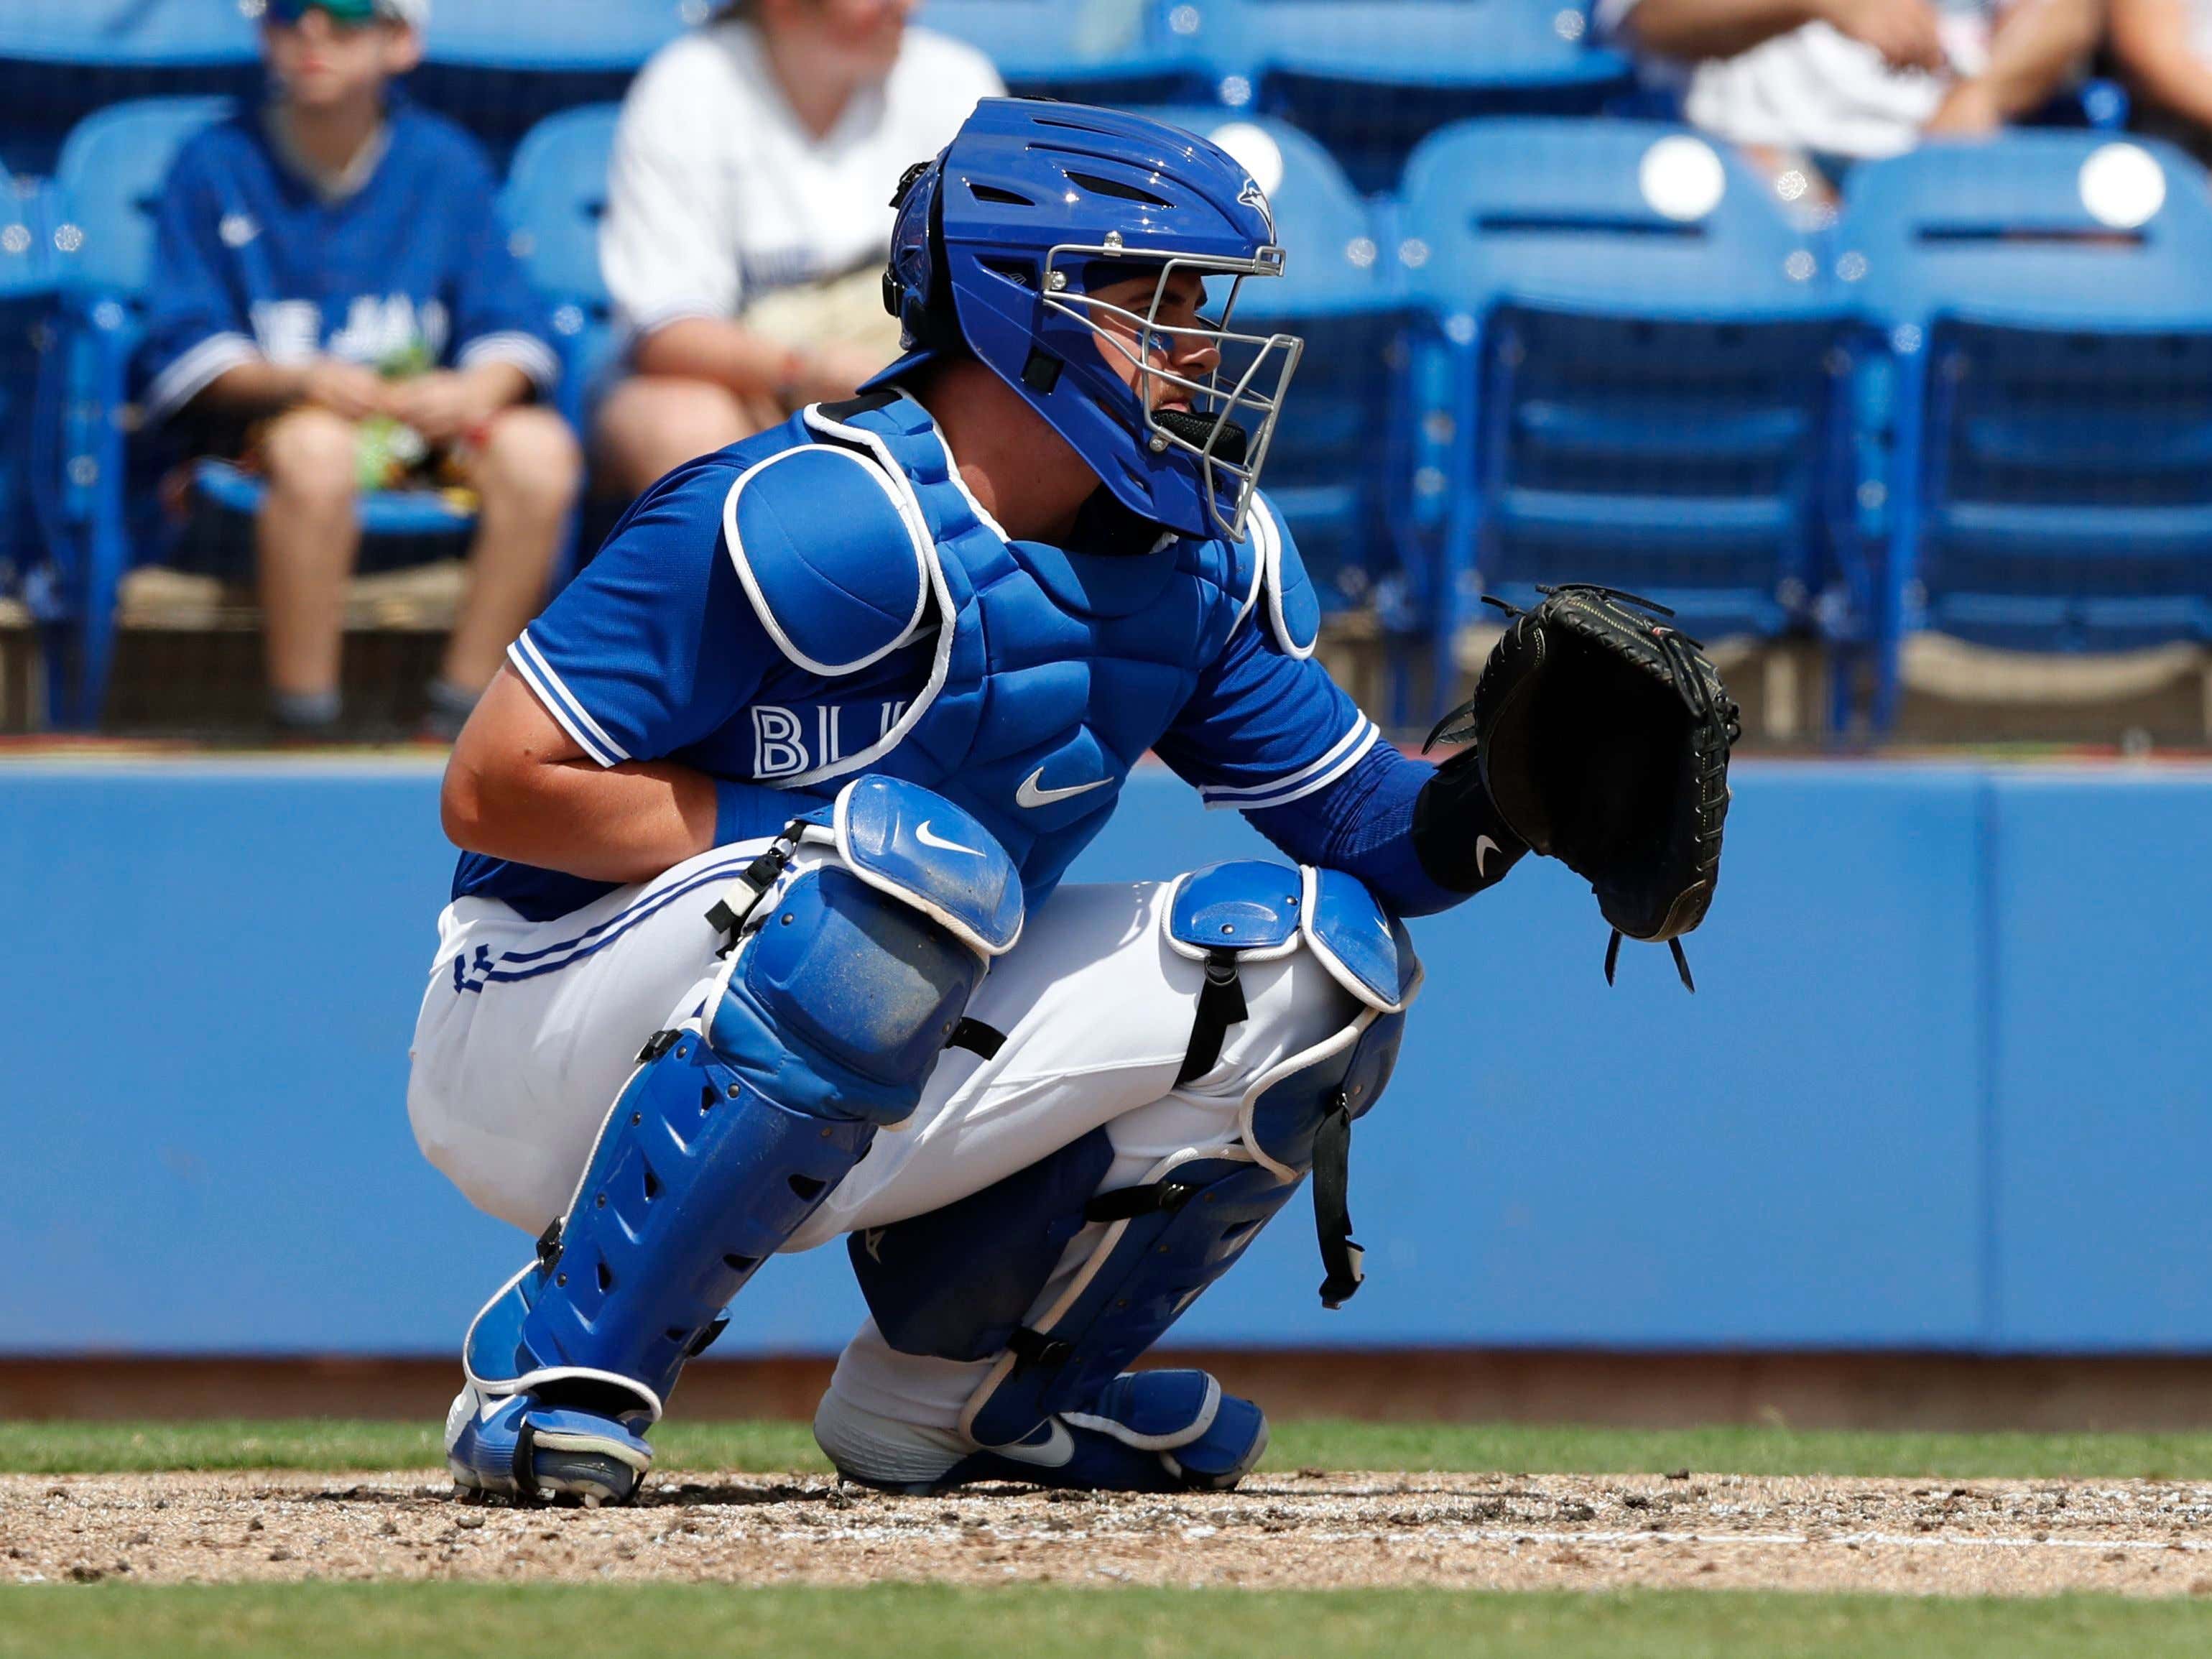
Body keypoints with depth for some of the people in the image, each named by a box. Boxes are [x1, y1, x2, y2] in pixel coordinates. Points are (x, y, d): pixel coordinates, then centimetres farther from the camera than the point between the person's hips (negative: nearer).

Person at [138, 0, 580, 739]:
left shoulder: (445, 164, 8)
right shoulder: (216, 166, 1)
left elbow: (510, 326, 3)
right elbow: (185, 354, -4)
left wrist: (478, 390, -21)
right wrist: (302, 380, -23)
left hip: (422, 415, 3)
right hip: (261, 418, -3)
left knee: (540, 448, -26)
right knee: (316, 449, -38)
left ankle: (464, 705, -20)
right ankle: (304, 722, -32)